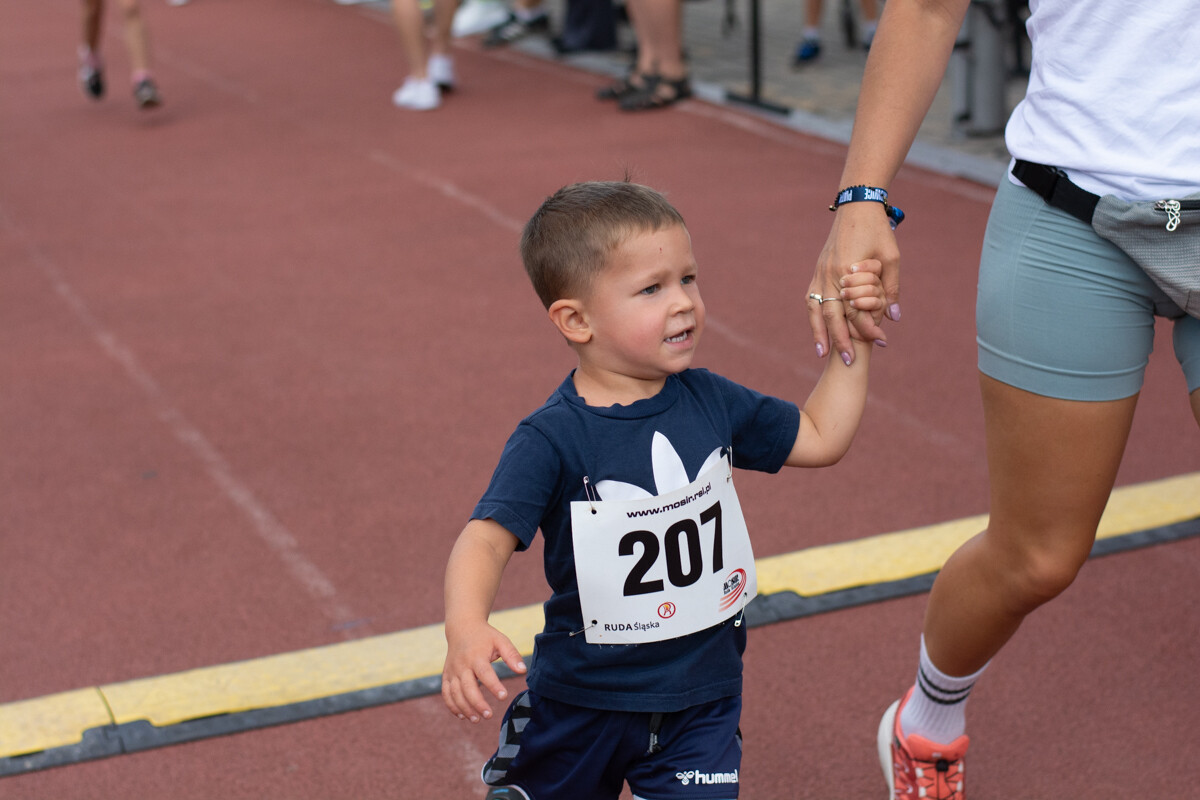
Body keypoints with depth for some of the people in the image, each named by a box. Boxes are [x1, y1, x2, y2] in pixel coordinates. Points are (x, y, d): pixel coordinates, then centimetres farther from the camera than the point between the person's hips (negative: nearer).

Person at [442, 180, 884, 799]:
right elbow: (487, 538, -29)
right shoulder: (551, 439, -20)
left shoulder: (708, 401, -4)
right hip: (581, 702, -2)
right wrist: (466, 628, -48)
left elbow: (819, 437, 9)